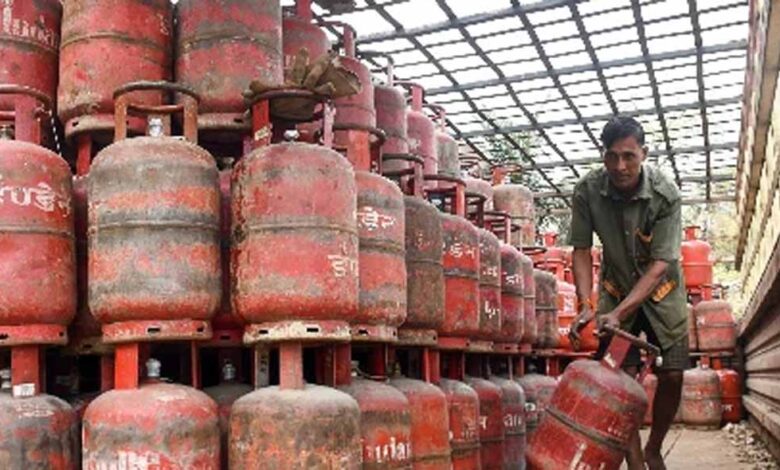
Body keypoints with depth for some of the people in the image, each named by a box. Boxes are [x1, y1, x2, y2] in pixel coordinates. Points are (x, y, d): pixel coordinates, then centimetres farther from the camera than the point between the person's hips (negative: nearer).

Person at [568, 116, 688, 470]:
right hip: (616, 289, 1)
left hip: (661, 289, 0)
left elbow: (660, 264, -27)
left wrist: (619, 312, -36)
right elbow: (582, 251, -14)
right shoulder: (587, 192, -21)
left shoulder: (666, 195, -26)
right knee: (622, 376, -8)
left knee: (671, 375, -3)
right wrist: (586, 305, -27)